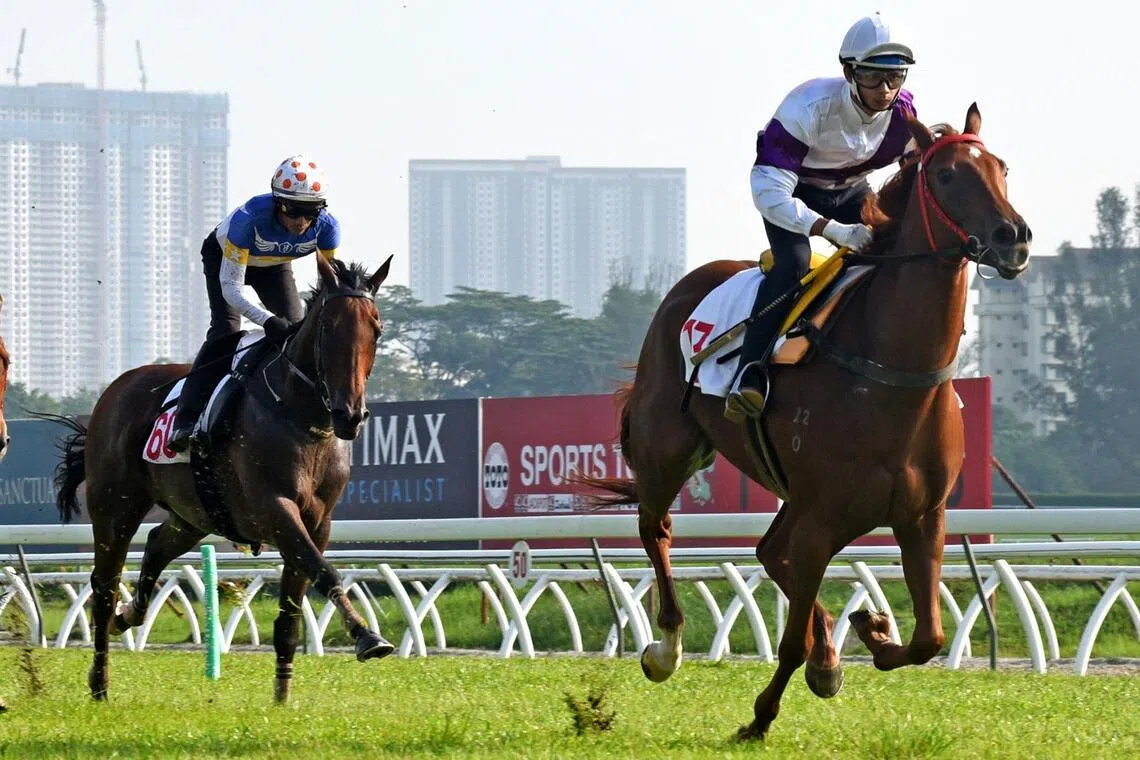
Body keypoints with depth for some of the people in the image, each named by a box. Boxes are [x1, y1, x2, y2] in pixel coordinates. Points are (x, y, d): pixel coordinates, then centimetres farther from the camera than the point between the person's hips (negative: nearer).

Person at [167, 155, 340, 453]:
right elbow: (231, 286, -40)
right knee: (226, 330, -21)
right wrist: (267, 320, -54)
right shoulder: (250, 219, -44)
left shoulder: (326, 226, -32)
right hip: (224, 257, -4)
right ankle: (186, 419, -25)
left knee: (297, 327, -11)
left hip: (275, 264, 4)